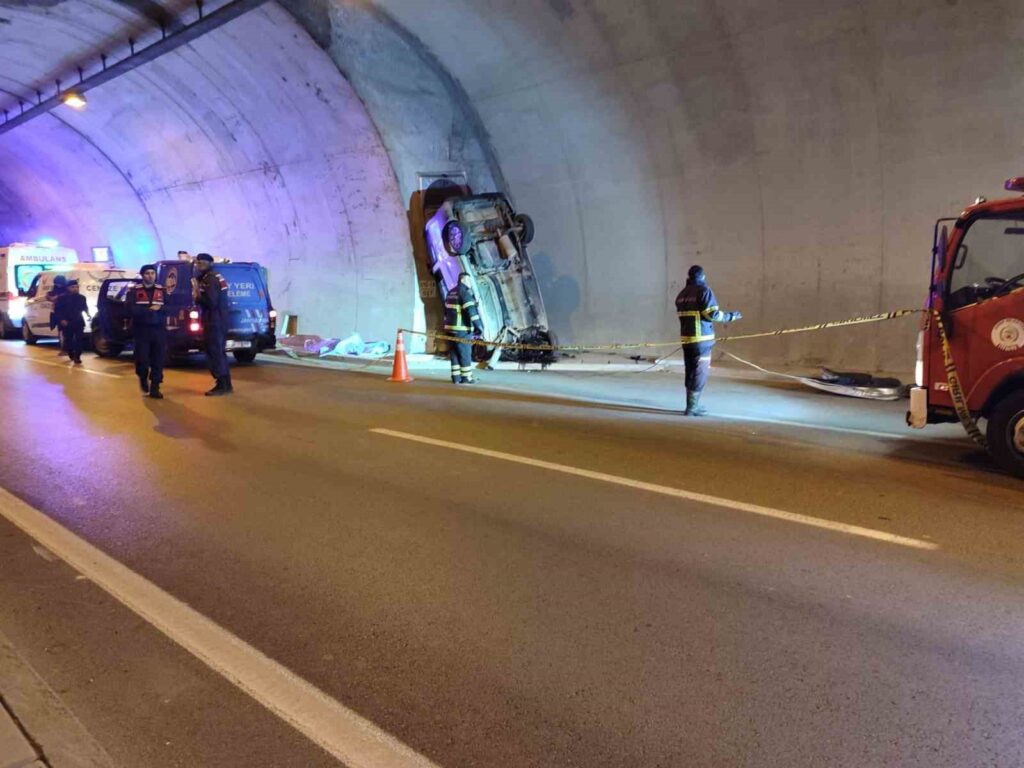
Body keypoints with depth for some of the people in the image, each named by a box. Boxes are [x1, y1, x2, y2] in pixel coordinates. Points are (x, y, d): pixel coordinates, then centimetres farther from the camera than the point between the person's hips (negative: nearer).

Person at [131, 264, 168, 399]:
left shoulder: (162, 290, 10)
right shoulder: (135, 291, 4)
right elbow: (132, 309, -8)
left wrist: (159, 308, -16)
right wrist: (149, 309, -17)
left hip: (159, 330, 1)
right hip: (142, 330, -1)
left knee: (158, 360, -2)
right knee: (142, 359, -4)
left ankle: (155, 388, 5)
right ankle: (143, 379, 26)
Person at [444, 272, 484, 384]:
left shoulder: (450, 293, 15)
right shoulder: (465, 292, -12)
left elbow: (446, 311, 22)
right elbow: (471, 311, -21)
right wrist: (479, 326, -21)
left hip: (450, 328, 8)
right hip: (462, 329, -8)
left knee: (454, 353, 10)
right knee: (465, 354, -1)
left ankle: (456, 377, 11)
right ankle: (466, 377, 2)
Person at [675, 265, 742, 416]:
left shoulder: (682, 294, 12)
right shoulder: (704, 290, -7)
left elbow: (684, 315, 9)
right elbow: (713, 314, -15)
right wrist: (731, 316, -3)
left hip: (686, 338, 7)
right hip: (701, 339, -7)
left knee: (691, 373, 15)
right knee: (700, 374, -1)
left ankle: (692, 405, 22)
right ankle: (692, 408, -1)